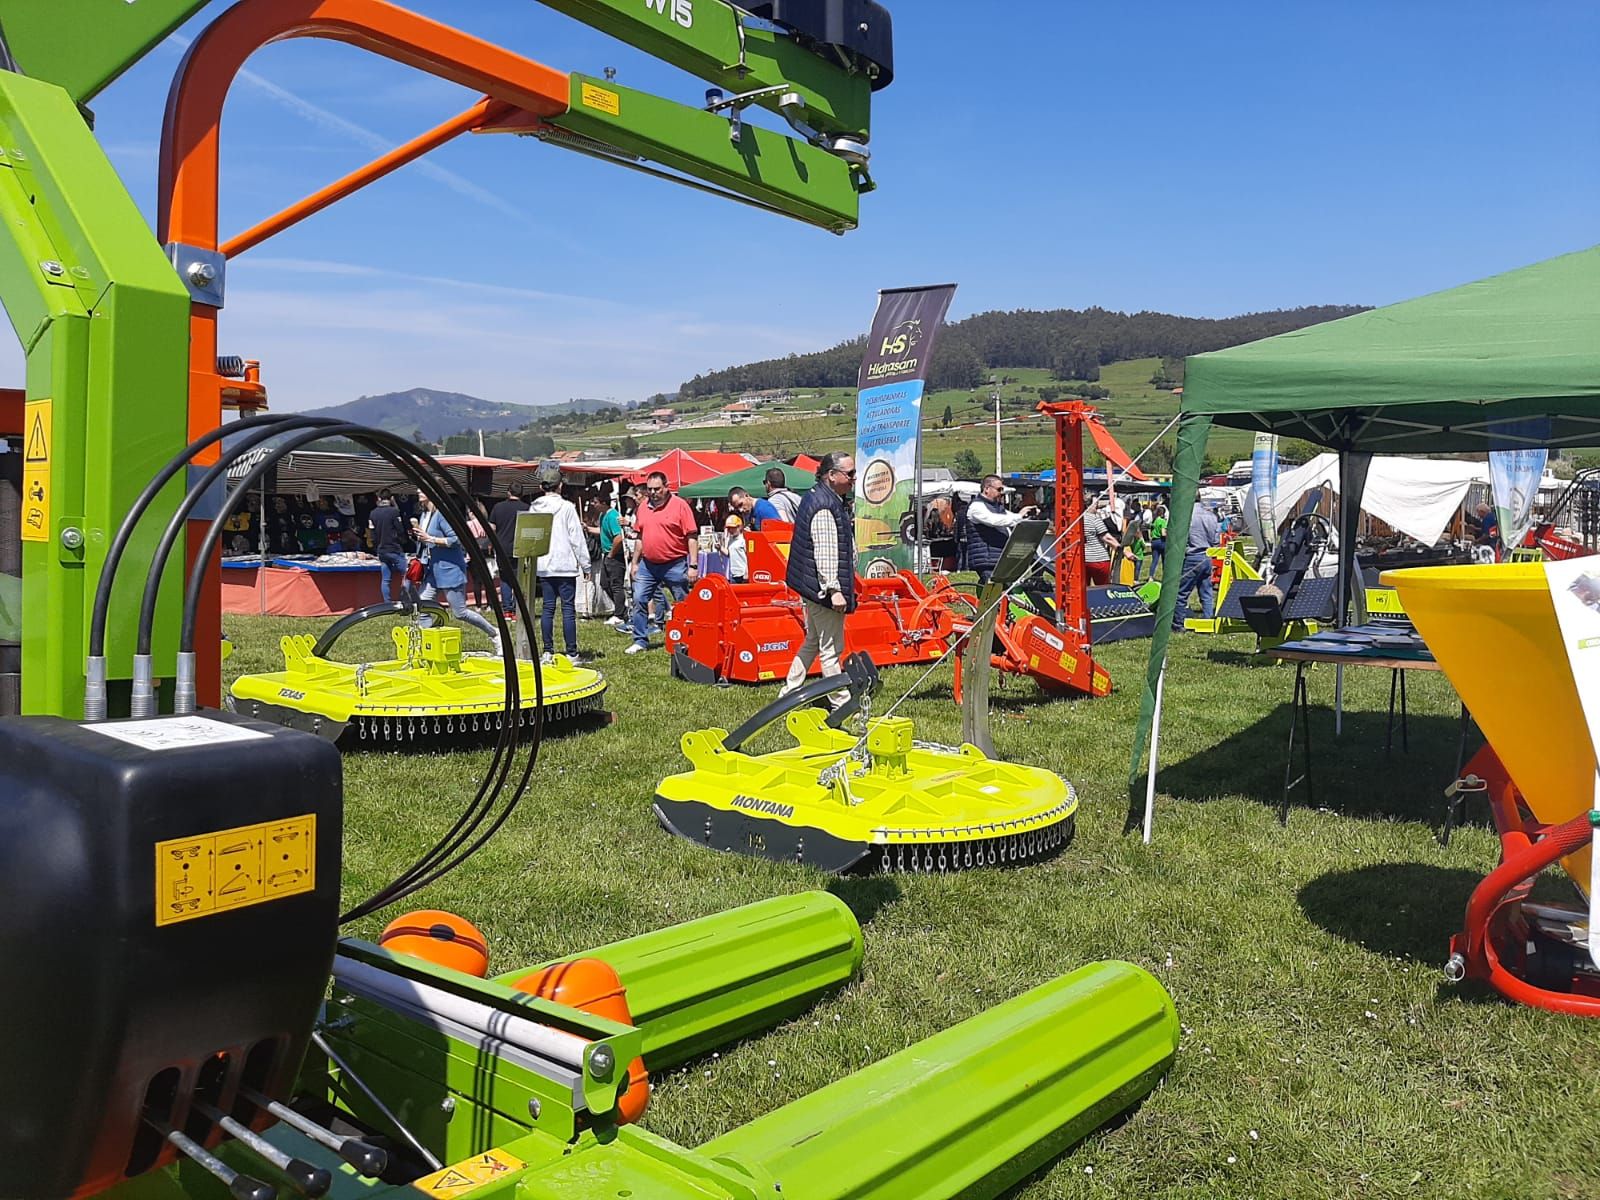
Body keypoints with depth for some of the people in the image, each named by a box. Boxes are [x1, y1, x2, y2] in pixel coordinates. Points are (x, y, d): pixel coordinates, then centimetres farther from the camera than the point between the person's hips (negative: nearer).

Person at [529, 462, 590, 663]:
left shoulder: (534, 508, 6)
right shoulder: (567, 507, -8)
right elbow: (577, 538, -7)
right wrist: (585, 564, -1)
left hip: (543, 567, 5)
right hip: (565, 565, -5)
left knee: (547, 608, 8)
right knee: (568, 609, -2)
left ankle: (547, 652, 8)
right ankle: (572, 653, -2)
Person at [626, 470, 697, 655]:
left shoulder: (680, 505, -9)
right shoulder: (643, 507, 8)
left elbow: (692, 537, -10)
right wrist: (635, 562, 16)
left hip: (675, 565, -5)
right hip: (648, 564, 5)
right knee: (639, 601, 0)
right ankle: (640, 641, 9)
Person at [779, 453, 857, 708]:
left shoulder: (816, 497, 15)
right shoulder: (825, 506, -19)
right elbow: (825, 551, -25)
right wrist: (834, 589, -26)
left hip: (812, 588, 11)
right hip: (823, 588, -11)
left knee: (813, 642, 21)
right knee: (831, 649, -3)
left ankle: (788, 693, 27)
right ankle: (841, 703, 5)